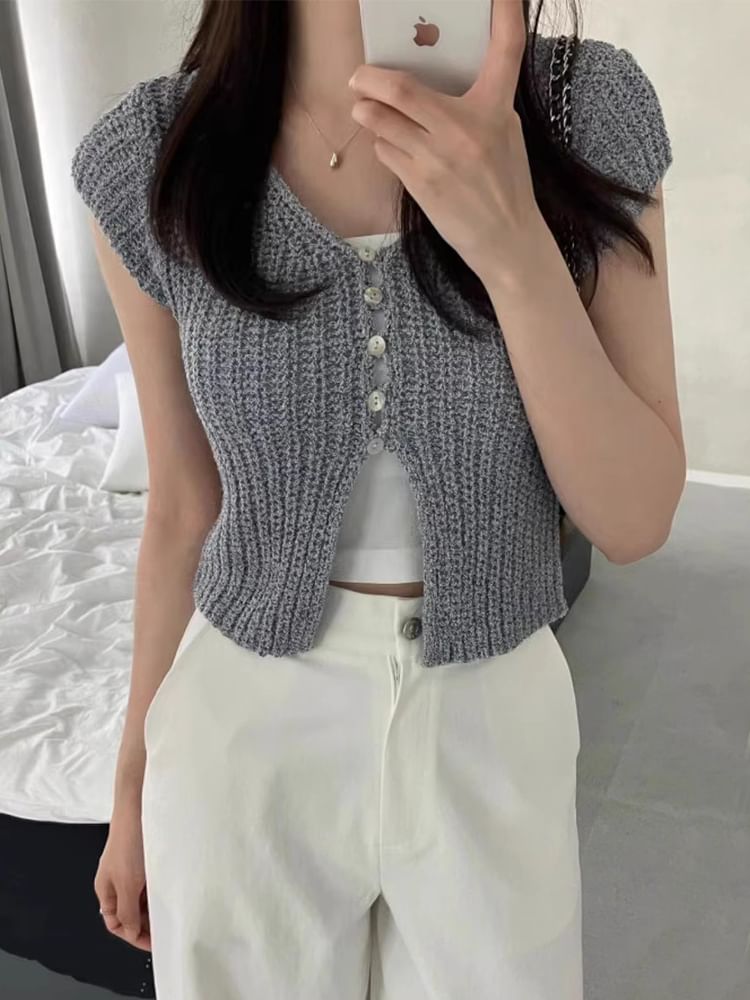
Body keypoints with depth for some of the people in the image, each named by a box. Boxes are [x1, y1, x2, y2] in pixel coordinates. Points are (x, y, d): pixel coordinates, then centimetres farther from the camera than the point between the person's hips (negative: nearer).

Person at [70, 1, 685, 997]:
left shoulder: (594, 108, -13)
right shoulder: (153, 154, -11)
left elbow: (636, 520, -13)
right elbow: (183, 506, -1)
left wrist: (515, 246, -28)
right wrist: (137, 778, 9)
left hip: (494, 726, 1)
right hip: (246, 726, 1)